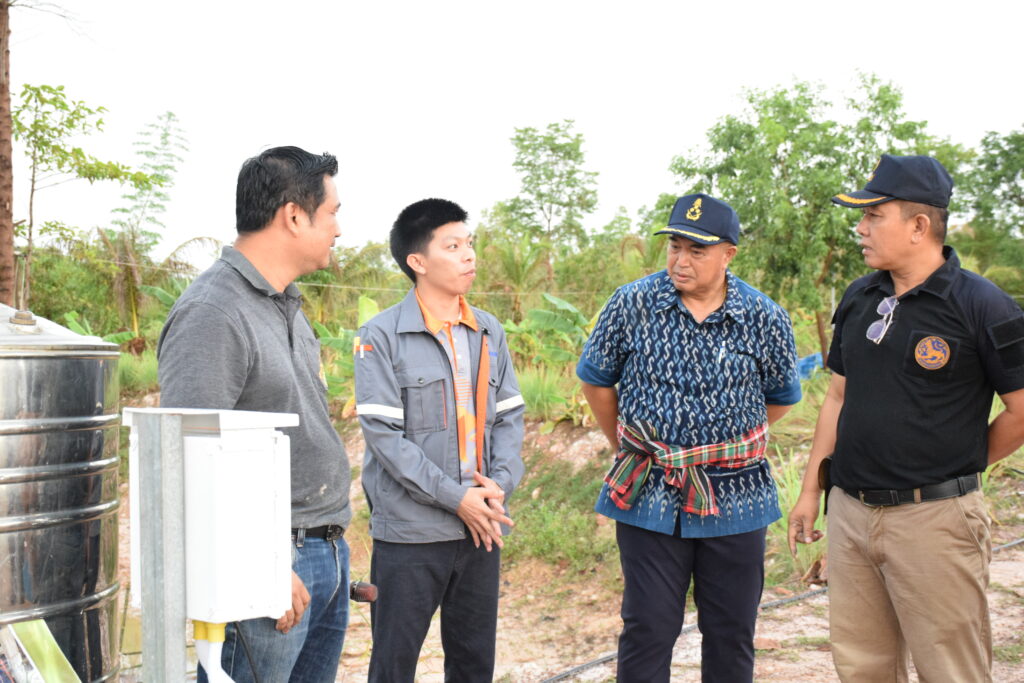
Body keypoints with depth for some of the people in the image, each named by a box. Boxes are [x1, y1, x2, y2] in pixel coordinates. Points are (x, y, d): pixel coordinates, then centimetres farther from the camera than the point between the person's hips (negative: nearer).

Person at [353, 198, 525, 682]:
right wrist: (456, 497, -16)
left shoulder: (489, 332, 10)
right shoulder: (382, 337, -8)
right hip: (409, 531, -5)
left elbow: (509, 416, 10)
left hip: (481, 527, 5)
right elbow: (383, 433, -13)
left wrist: (500, 485, -7)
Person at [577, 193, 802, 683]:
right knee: (648, 630, 5)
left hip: (735, 499, 1)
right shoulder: (632, 304, -6)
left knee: (732, 635, 12)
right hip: (650, 496, -1)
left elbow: (781, 397, 11)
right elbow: (596, 380, 7)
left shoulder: (765, 319, -4)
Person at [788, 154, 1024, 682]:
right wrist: (810, 490, 14)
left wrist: (959, 465, 2)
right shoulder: (858, 298, 9)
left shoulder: (979, 304, -11)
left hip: (933, 518, -6)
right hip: (850, 513, 6)